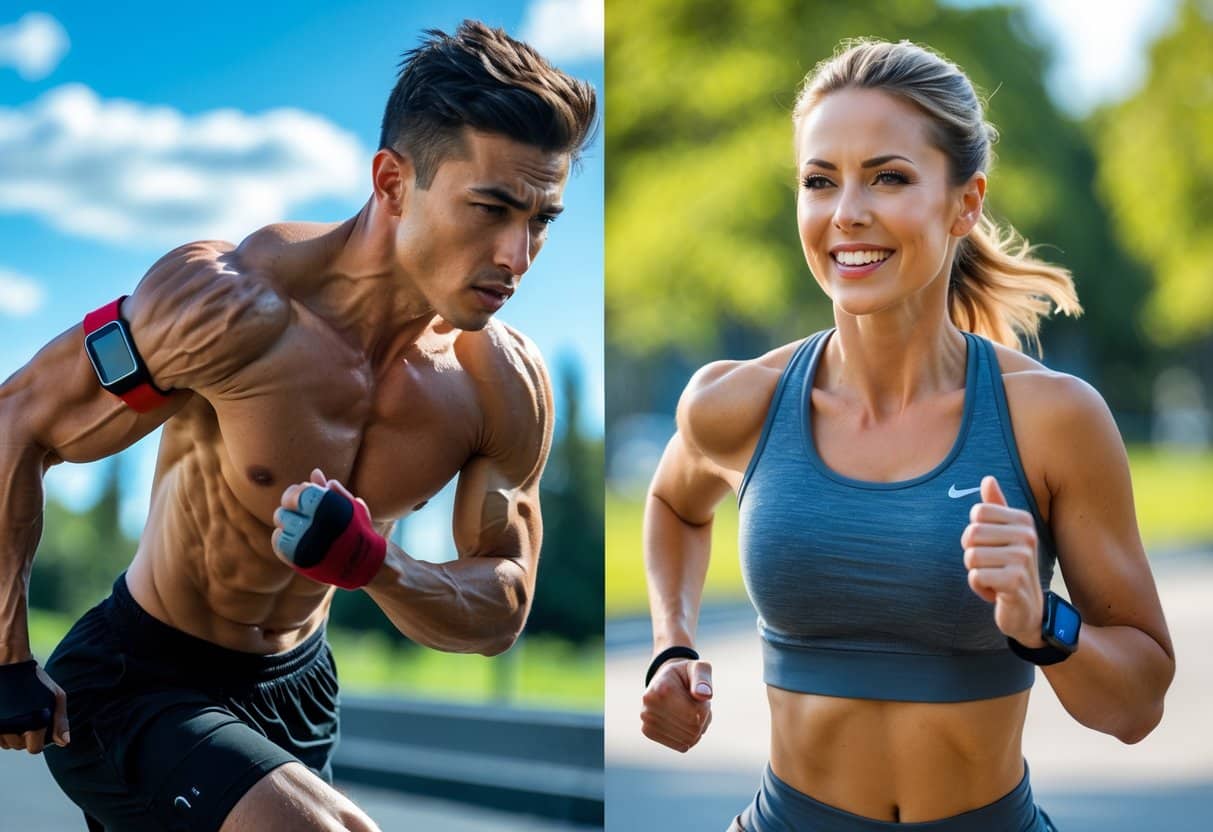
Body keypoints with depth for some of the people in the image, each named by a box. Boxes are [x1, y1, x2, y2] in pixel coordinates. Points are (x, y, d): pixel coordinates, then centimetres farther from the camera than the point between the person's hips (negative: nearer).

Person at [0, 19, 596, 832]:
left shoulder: (507, 389, -11)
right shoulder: (233, 301, -28)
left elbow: (503, 608, -3)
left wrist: (371, 562, -25)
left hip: (296, 688, 7)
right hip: (137, 687, -6)